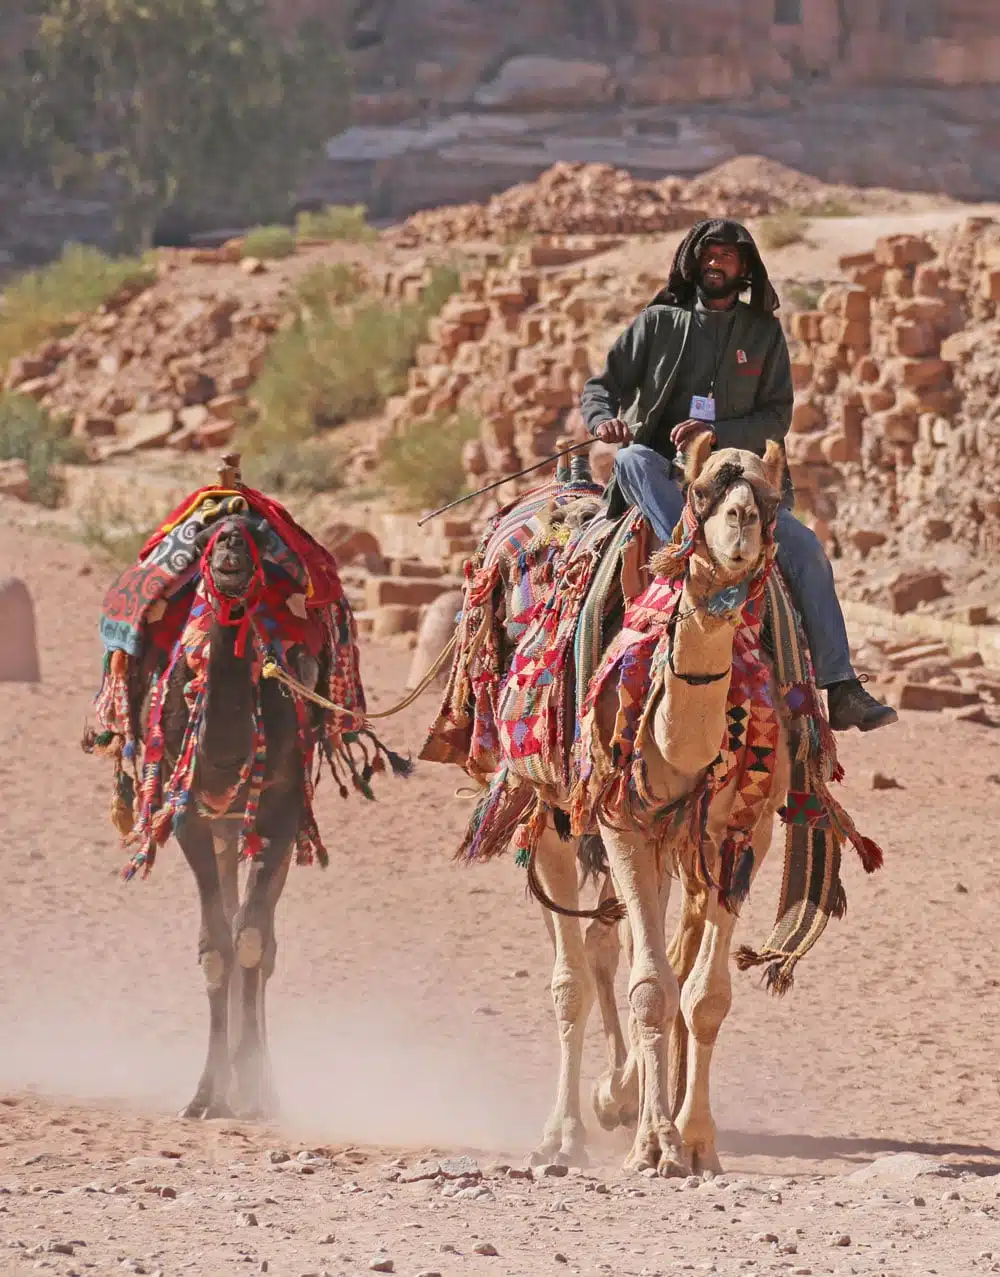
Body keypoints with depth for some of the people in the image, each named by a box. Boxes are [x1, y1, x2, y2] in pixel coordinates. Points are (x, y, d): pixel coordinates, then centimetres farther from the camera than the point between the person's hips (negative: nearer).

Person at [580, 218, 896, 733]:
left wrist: (715, 433, -15)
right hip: (664, 477, -1)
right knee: (633, 458, -35)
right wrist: (603, 419, -19)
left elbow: (777, 417, 3)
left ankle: (842, 691, -22)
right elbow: (601, 386, 7)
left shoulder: (764, 332, 11)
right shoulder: (659, 323, 9)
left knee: (805, 546, -19)